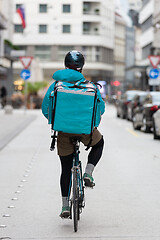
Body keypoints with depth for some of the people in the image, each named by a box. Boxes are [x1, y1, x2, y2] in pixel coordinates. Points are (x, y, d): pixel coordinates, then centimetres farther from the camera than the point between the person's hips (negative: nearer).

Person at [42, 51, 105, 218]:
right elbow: (101, 108, 3)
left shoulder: (56, 85, 3)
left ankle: (65, 206, 14)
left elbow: (45, 109, 5)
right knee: (99, 143, 32)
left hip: (63, 131, 2)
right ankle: (88, 174, 13)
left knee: (66, 170, 13)